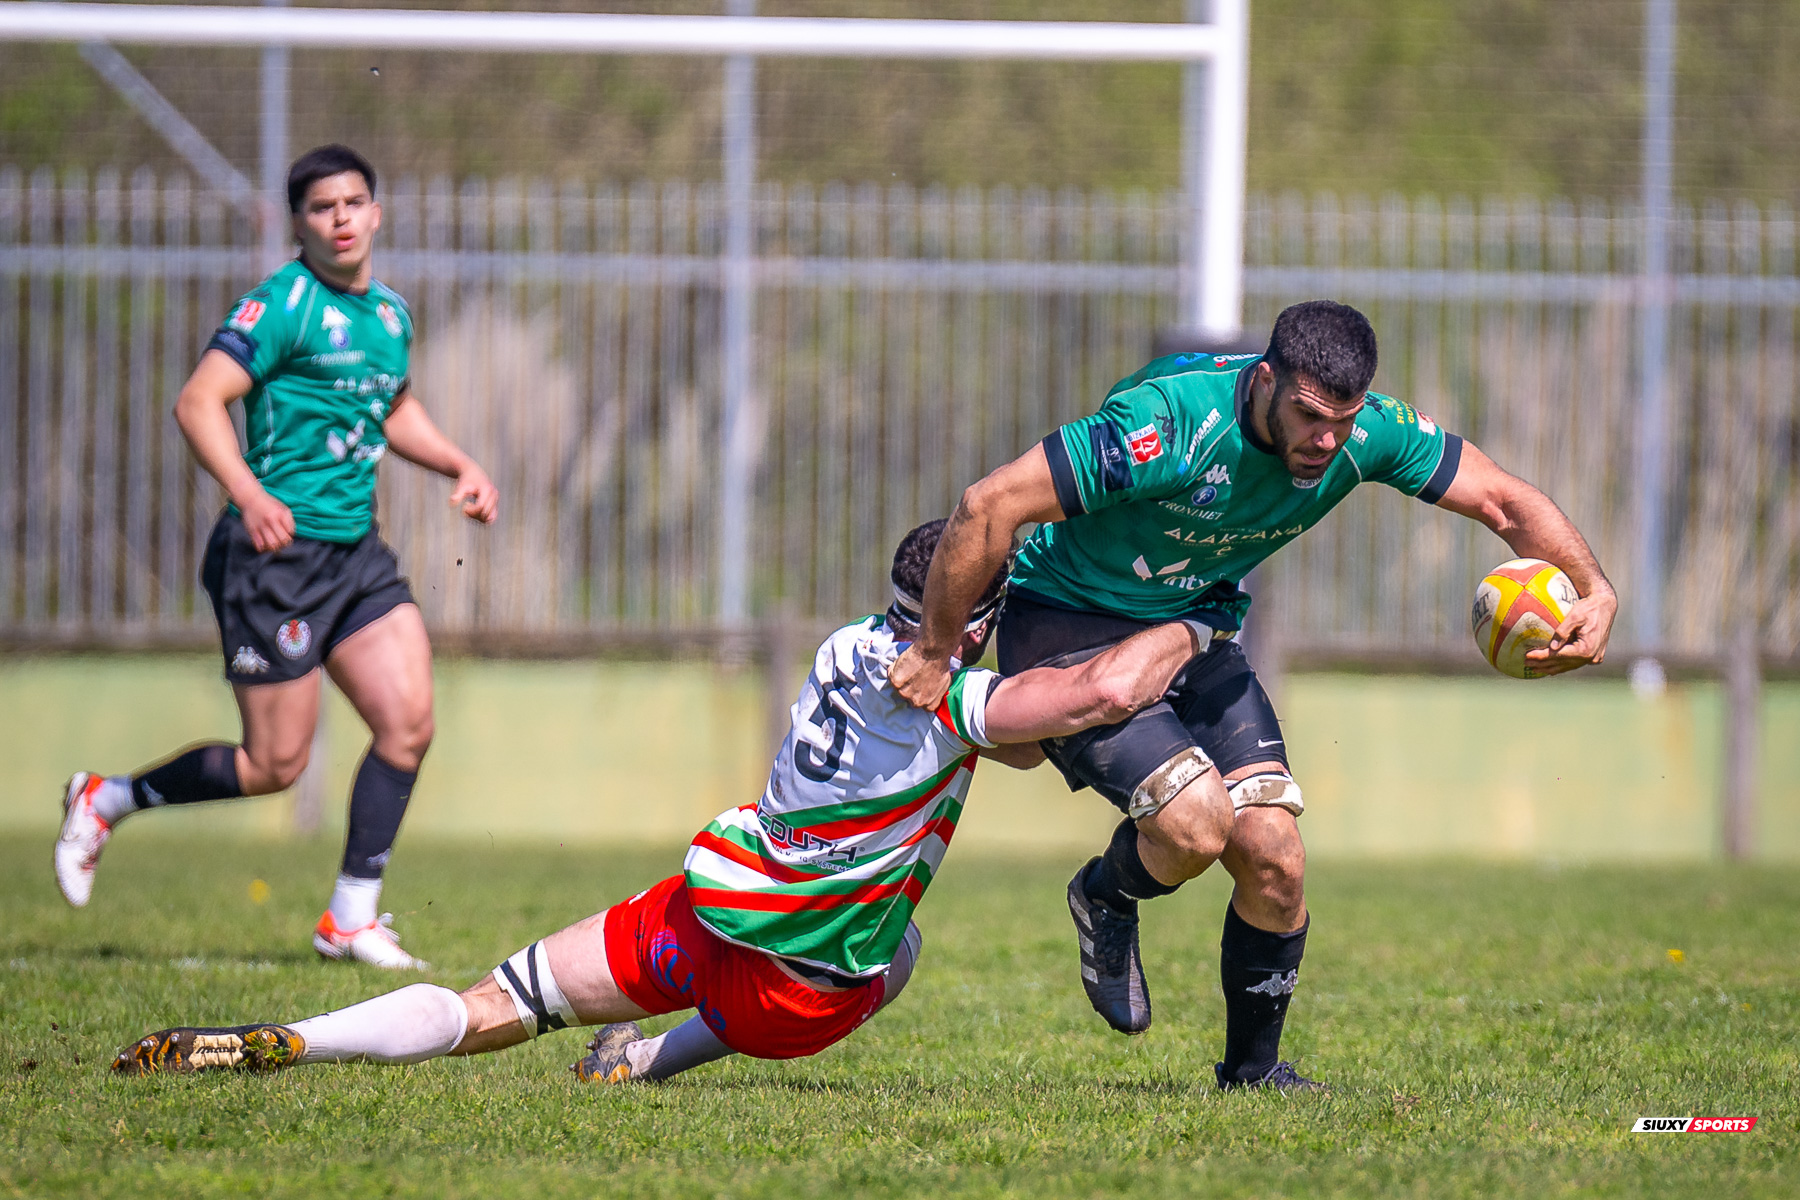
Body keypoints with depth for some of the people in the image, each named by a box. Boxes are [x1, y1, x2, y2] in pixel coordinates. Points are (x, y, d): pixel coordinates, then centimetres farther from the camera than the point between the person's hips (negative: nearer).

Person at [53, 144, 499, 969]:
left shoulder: (390, 314, 13)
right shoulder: (285, 304, -12)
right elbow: (199, 401, -19)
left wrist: (460, 467, 16)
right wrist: (249, 494, -32)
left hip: (357, 551, 7)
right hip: (277, 552, -7)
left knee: (408, 723, -6)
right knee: (273, 765, -4)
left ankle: (351, 917, 4)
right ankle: (106, 801, 18)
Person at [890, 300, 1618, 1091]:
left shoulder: (1370, 433, -15)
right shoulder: (1171, 425, -34)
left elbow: (1504, 500, -5)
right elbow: (989, 506, -31)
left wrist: (1594, 592, -22)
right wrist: (935, 653, -21)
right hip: (1070, 631, -6)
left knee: (1273, 851, -9)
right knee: (1198, 823, -25)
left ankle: (1253, 1068, 14)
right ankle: (1106, 901, 11)